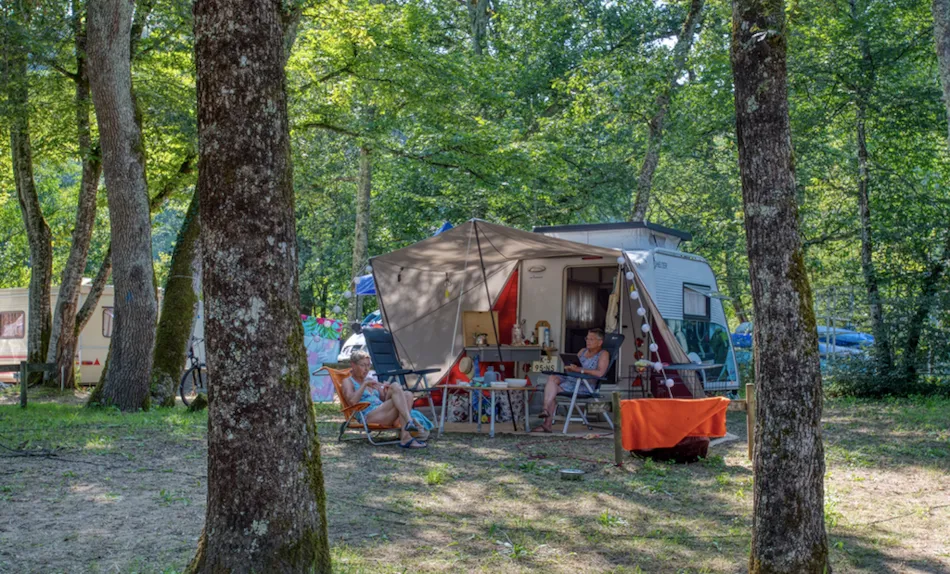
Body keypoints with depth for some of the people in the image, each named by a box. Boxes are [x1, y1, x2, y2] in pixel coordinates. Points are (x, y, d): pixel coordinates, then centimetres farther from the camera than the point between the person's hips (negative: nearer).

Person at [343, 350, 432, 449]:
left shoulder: (371, 379, 29)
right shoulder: (348, 381, 10)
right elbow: (352, 401, -11)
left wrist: (387, 393, 5)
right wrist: (365, 384, -11)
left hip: (383, 415, 7)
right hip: (368, 416, -7)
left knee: (407, 395, -21)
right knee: (395, 387, -24)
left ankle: (405, 436, -36)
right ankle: (409, 422, -42)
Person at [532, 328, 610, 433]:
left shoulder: (603, 354, 2)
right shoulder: (583, 351, 26)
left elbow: (600, 373, -15)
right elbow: (571, 367, 22)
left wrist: (580, 369, -22)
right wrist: (569, 368, -5)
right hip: (570, 379, 7)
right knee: (552, 378, -23)